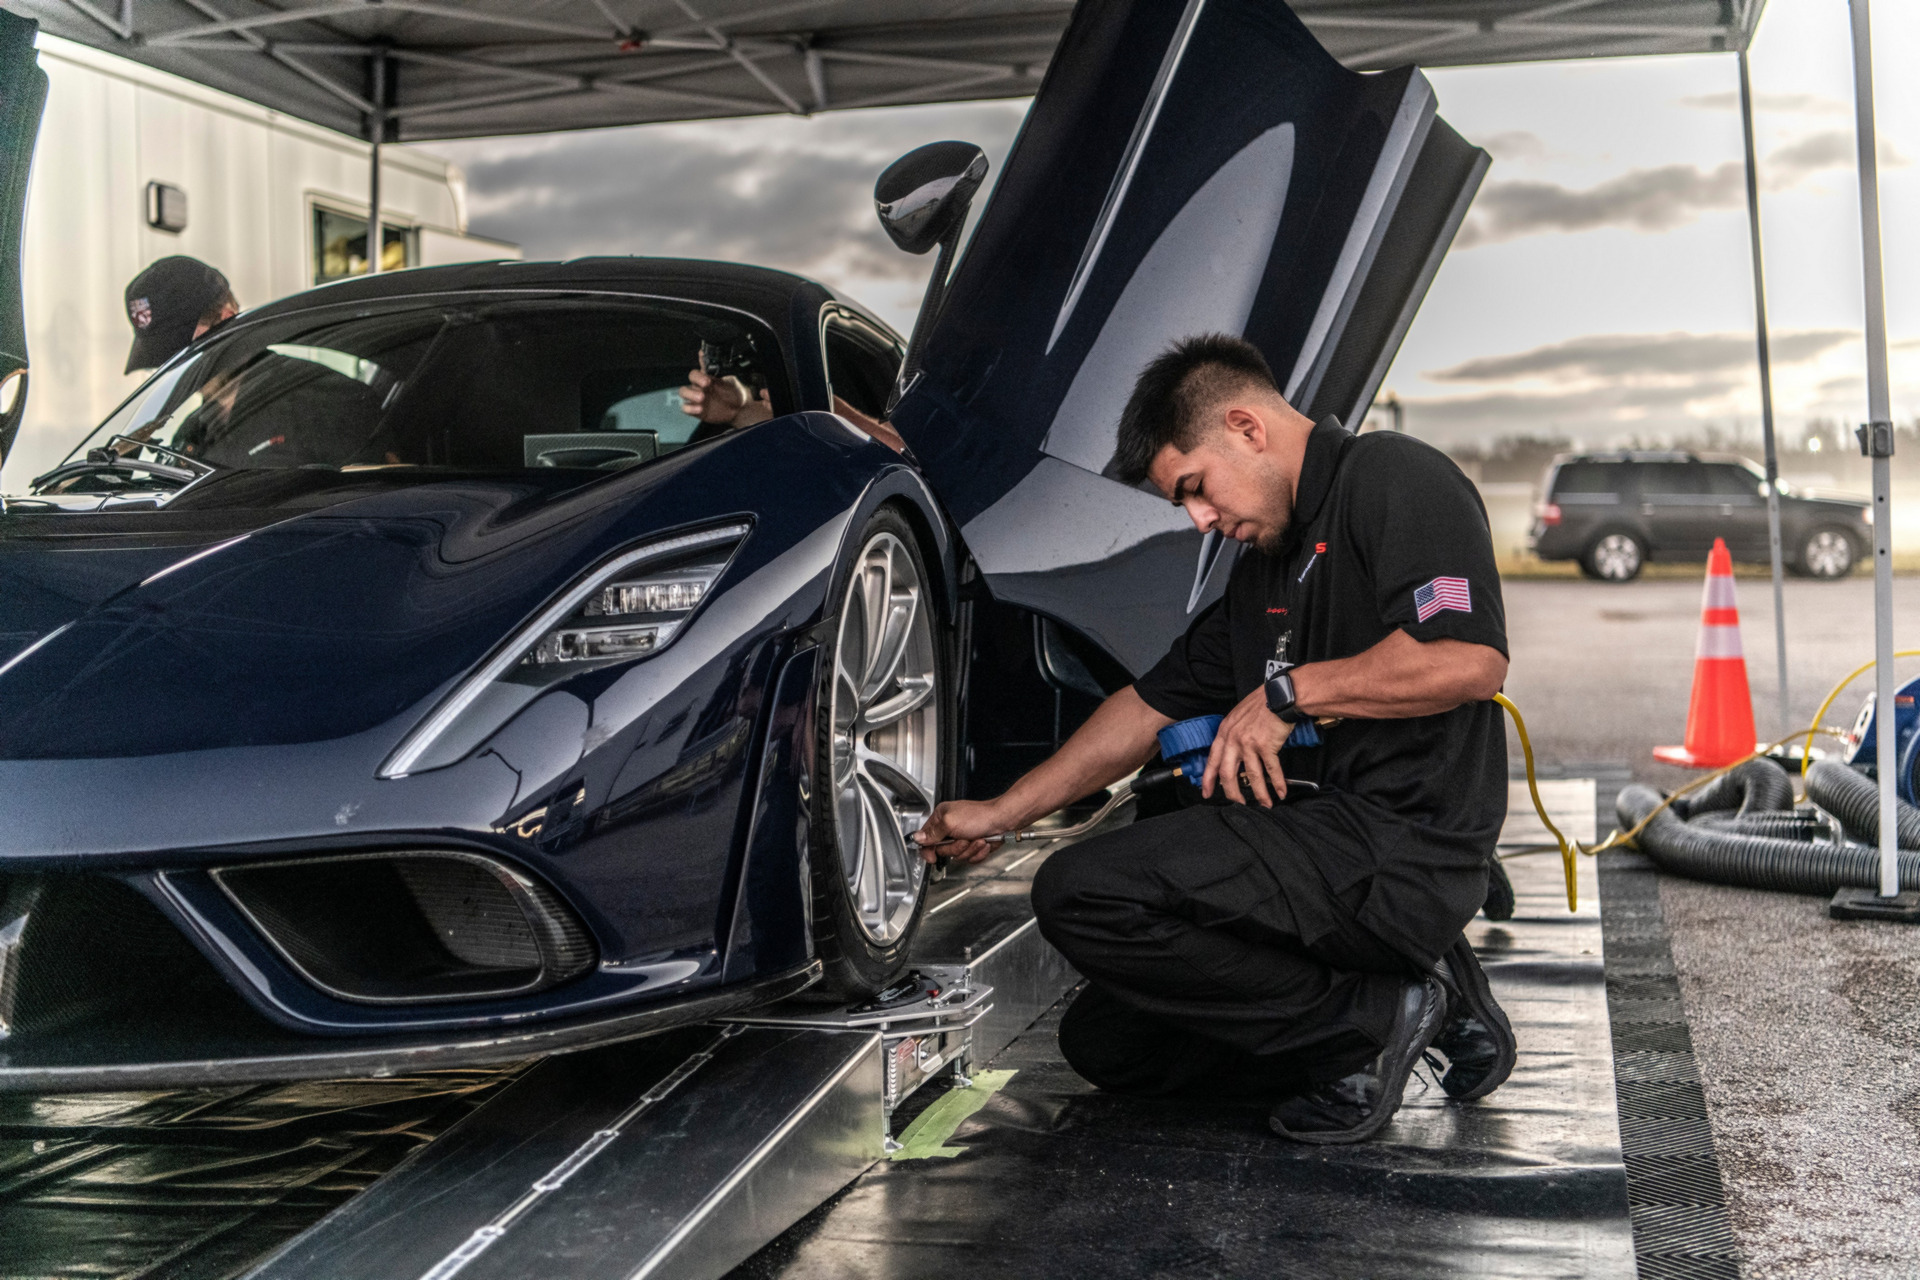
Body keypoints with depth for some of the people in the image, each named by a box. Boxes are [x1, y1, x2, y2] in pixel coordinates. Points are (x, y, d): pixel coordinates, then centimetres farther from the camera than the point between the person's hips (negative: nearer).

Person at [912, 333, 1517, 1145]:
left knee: (1082, 894, -21)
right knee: (1103, 1041, 12)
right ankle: (1416, 998, 8)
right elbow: (1153, 705, 23)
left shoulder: (1389, 477, -8)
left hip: (1398, 849, -10)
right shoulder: (1266, 567, 20)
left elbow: (1471, 660, -24)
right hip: (1324, 843, 10)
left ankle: (1368, 1017, -9)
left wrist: (1293, 690, -14)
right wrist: (1000, 814, 21)